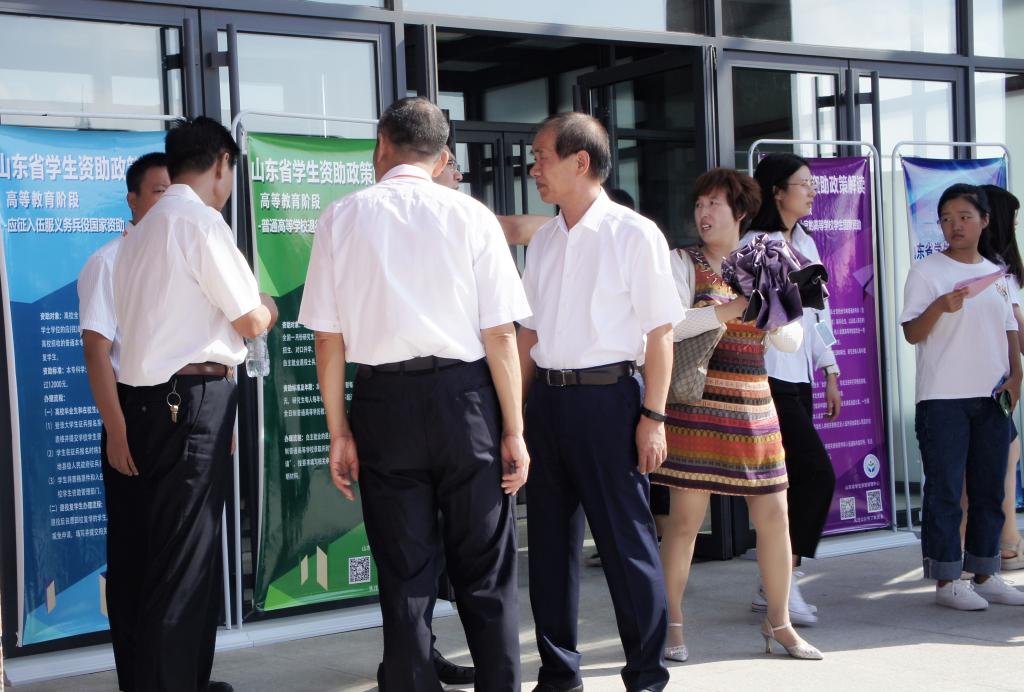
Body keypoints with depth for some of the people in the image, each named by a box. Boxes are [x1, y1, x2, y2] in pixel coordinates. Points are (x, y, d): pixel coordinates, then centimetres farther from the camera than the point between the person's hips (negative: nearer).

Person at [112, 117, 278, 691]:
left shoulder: (144, 230, 17)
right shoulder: (201, 220, -10)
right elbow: (251, 321, -9)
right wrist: (268, 309, 11)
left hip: (149, 398, 9)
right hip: (192, 401, -9)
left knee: (162, 554, 14)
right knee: (184, 560, -5)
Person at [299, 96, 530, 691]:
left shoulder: (343, 218, 1)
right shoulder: (471, 216, -3)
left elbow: (329, 340, 0)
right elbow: (500, 335, -5)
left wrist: (339, 432, 7)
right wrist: (514, 431, 1)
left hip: (383, 402, 1)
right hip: (464, 397, -1)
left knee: (404, 575, 10)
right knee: (485, 574, 9)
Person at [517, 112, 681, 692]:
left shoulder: (634, 234, -7)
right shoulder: (543, 241, 11)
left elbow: (660, 331, -8)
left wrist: (653, 417, -12)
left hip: (606, 395, -6)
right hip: (546, 397, 6)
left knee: (626, 539, 0)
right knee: (550, 538, 12)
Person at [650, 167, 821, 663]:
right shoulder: (683, 262, 2)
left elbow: (792, 340, 8)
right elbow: (668, 325, -14)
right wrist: (728, 310, -18)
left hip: (753, 403, 4)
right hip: (698, 402, -4)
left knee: (775, 516, 5)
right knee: (685, 517, -2)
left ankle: (779, 623, 19)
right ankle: (672, 626, 9)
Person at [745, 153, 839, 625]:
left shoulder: (805, 243, 17)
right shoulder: (755, 245, -9)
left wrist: (830, 374, 19)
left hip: (800, 377, 8)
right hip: (771, 377, -8)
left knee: (793, 481, 6)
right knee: (817, 473, -12)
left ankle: (773, 587, 12)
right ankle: (783, 583, -5)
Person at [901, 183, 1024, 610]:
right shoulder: (927, 272, -2)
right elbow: (912, 333, -8)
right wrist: (941, 306, -25)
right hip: (943, 398, -5)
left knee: (989, 490, 10)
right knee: (945, 490, -4)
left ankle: (983, 575, 19)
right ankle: (946, 580, 3)